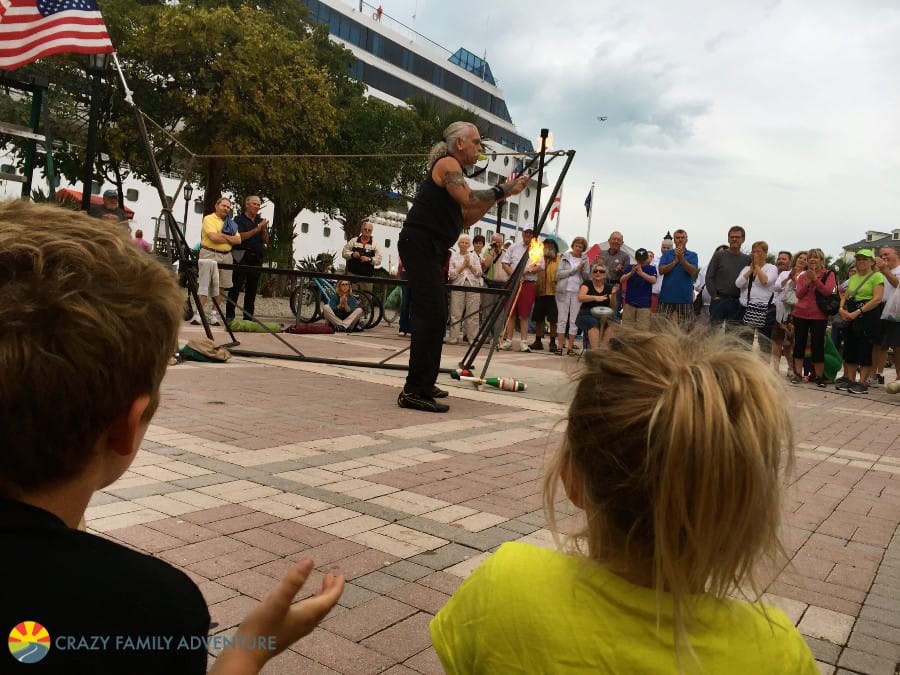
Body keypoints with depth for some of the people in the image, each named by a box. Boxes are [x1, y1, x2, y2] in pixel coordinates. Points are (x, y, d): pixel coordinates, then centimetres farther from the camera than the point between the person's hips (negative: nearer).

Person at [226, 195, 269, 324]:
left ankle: (249, 316, 10)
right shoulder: (239, 219, 2)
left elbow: (266, 240, 11)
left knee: (252, 289, 5)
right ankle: (229, 315, -5)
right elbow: (240, 237, -12)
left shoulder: (261, 221, 17)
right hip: (242, 256, -5)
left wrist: (264, 229, -8)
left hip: (256, 258, 5)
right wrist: (257, 229, -16)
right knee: (235, 287, -6)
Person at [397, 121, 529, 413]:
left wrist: (497, 196, 13)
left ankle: (423, 385, 23)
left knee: (433, 316, 14)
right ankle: (414, 391, -19)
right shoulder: (447, 164, -5)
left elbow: (466, 219, 20)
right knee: (430, 315, -17)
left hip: (431, 249, 11)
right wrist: (503, 190, -10)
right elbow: (469, 199, -21)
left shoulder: (451, 169, 24)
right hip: (420, 244, -11)